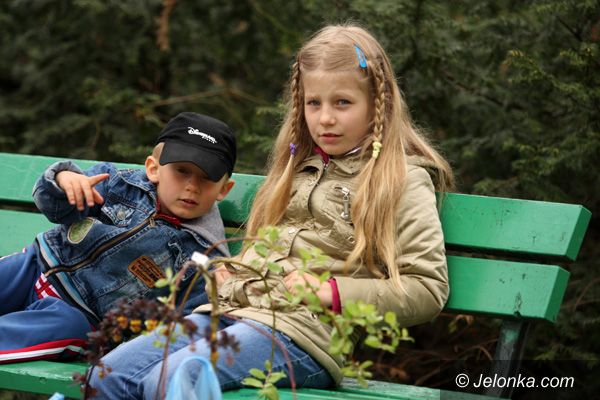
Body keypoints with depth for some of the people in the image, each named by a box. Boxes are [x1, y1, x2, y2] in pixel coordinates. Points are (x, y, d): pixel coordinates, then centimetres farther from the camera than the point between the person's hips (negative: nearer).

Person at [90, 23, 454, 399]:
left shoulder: (403, 180, 3)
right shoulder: (299, 166, 25)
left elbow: (429, 289, -5)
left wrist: (332, 293, -11)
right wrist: (229, 272, 14)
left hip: (303, 329, -7)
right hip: (230, 309, 7)